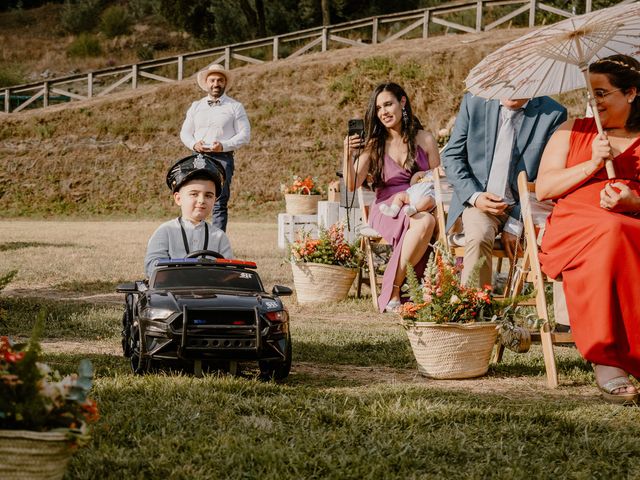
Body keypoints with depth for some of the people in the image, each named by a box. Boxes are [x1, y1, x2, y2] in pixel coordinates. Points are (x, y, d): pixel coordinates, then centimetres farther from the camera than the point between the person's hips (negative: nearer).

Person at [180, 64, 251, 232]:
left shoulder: (235, 107, 8)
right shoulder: (196, 106, 18)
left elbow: (245, 134, 2)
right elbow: (185, 132, 18)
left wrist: (224, 146, -13)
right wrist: (194, 144, -5)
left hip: (222, 158, -3)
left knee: (220, 203, -9)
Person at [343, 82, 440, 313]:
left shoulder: (425, 140, 10)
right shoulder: (374, 145, 8)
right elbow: (352, 185, -4)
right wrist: (348, 155, -21)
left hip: (421, 206, 2)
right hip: (387, 211, -2)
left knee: (429, 221, -36)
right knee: (424, 221, -35)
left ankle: (392, 293, -31)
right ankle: (391, 294, -31)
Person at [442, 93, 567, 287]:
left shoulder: (553, 114, -4)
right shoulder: (474, 102, 3)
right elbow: (452, 156, 7)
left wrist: (515, 224, -10)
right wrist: (474, 196, -10)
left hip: (523, 207, 0)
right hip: (478, 202, 0)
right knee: (479, 236, -31)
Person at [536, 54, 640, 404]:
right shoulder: (572, 132, 20)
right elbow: (543, 188, 10)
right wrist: (592, 164, -2)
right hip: (573, 228, 0)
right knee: (610, 232, -37)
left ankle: (607, 358, -38)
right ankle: (606, 356, -38)